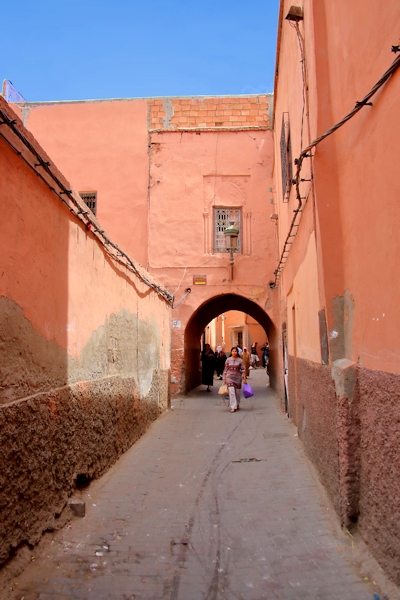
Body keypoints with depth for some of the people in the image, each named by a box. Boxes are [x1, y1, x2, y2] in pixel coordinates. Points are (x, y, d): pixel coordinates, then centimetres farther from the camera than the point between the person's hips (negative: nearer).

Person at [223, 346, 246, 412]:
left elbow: (243, 370, -2)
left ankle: (237, 405, 31)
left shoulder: (240, 360, -1)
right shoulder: (228, 360, 1)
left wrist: (244, 378, -6)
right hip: (229, 378, -1)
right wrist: (224, 379, 3)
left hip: (237, 378, 1)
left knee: (237, 392, 10)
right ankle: (233, 407, -9)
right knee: (231, 392, -11)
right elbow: (225, 370, 4)